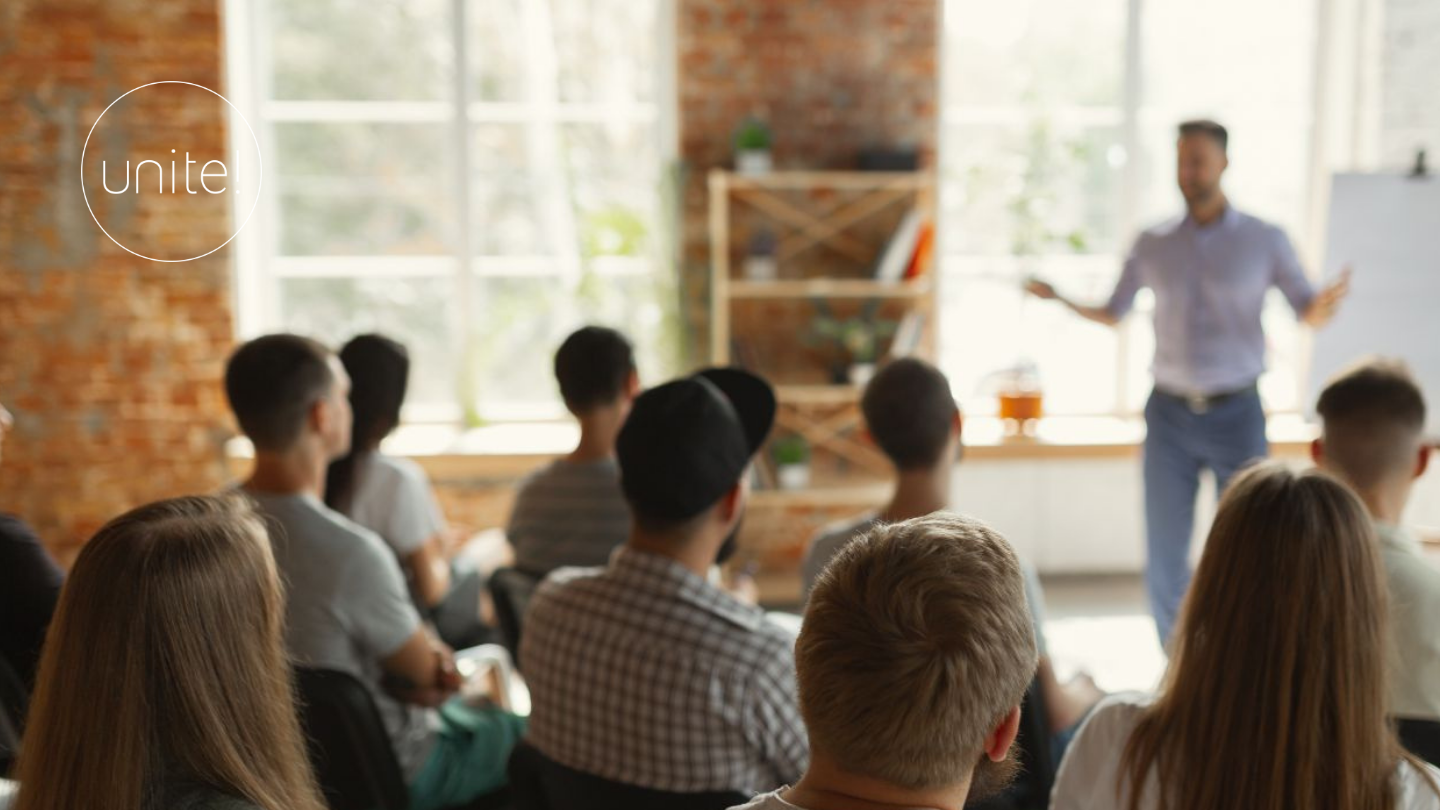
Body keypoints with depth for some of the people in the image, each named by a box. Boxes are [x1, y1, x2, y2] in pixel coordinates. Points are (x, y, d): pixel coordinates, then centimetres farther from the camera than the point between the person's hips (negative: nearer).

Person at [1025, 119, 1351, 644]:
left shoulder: (1265, 240, -1)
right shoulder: (1152, 244, 4)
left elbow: (1309, 314, 1)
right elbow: (1112, 315, 12)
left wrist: (1326, 303, -23)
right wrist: (1059, 299, -6)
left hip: (1238, 414, -1)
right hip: (1169, 415, 2)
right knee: (1164, 559, 4)